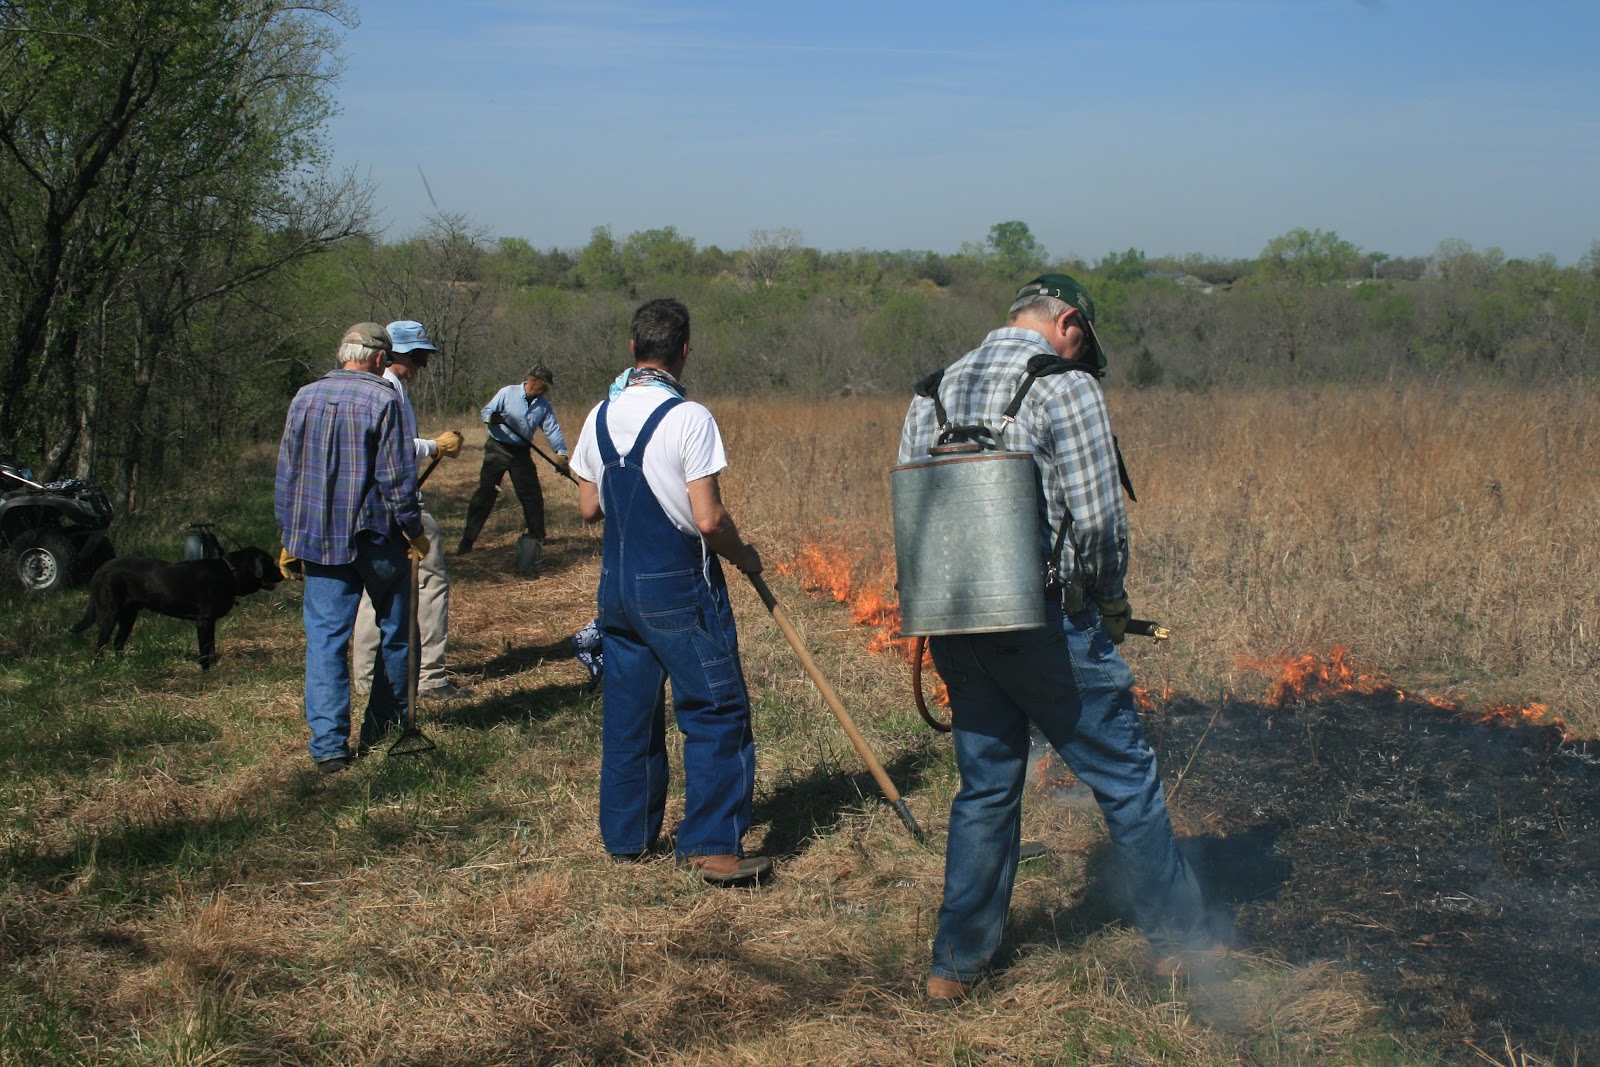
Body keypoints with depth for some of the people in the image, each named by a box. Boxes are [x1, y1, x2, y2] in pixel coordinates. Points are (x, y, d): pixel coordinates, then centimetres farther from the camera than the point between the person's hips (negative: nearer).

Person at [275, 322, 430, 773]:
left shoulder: (304, 398, 6)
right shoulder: (383, 400, -10)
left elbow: (286, 476, 10)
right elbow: (397, 476, -12)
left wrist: (291, 540, 17)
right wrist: (414, 530, -1)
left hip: (318, 541, 3)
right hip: (377, 537, -3)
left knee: (325, 638, 2)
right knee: (392, 631, 14)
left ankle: (329, 744, -5)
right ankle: (383, 729, 22)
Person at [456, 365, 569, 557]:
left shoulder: (543, 405, 1)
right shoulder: (507, 393, -10)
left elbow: (552, 429, -2)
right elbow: (486, 411, -7)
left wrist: (561, 454, -15)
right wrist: (491, 419, -31)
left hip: (521, 452, 4)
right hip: (497, 449, -4)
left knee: (532, 494, 4)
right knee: (485, 493, -7)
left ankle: (537, 537, 21)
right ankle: (467, 540, -5)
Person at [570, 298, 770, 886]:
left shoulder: (601, 415, 5)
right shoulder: (689, 417, -15)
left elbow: (589, 507, 12)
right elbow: (709, 519, -18)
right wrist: (744, 557, -1)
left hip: (617, 585, 7)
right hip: (679, 588, -7)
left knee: (628, 711, 15)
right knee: (716, 712, 1)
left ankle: (625, 833, 23)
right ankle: (712, 846, 1)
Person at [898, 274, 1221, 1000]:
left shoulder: (933, 394, 11)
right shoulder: (1067, 386, -8)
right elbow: (1098, 518, -12)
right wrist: (1111, 598, 5)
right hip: (1045, 619, -6)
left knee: (986, 785, 16)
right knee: (1124, 776, 9)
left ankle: (956, 961, 18)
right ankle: (1177, 938, 20)